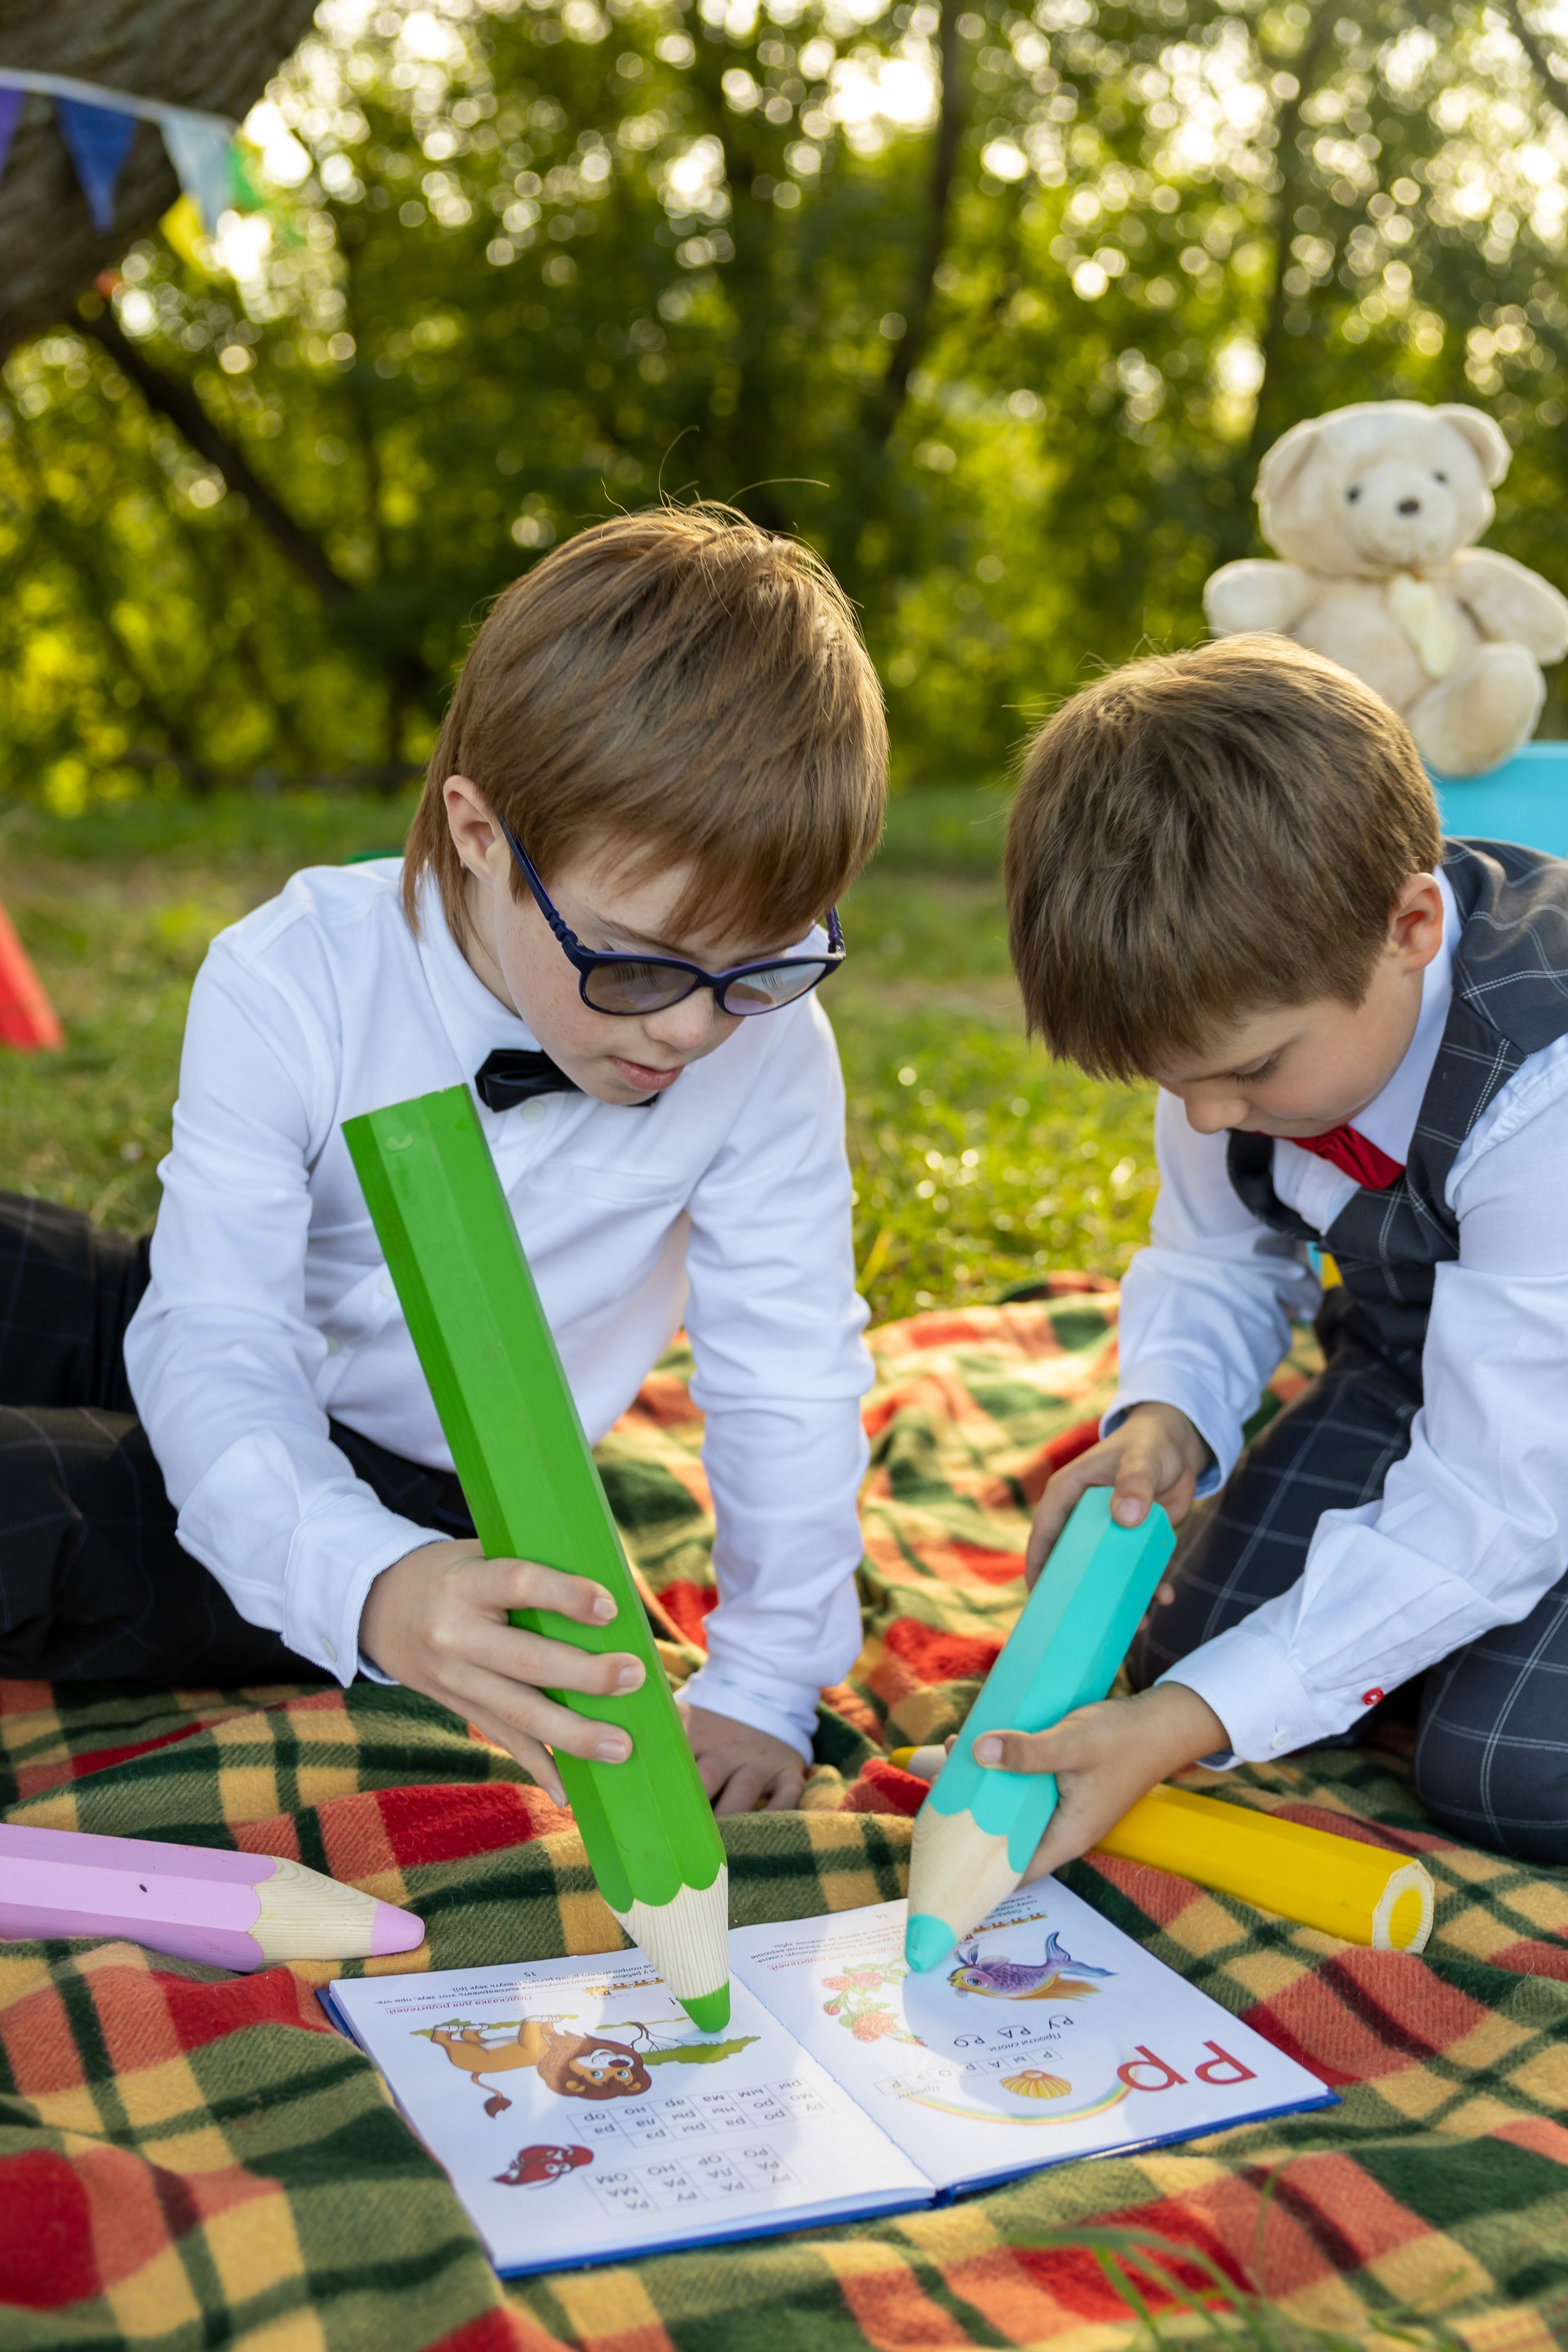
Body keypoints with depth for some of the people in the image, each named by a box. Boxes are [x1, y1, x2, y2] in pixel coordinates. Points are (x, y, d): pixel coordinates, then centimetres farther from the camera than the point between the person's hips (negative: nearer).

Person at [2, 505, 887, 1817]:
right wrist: (367, 1582, -47)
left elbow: (788, 1371, -13)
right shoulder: (291, 986, -22)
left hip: (417, 1491, -2)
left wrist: (764, 1684, -15)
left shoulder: (766, 1041, -22)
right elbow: (219, 1346, -28)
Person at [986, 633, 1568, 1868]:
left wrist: (1181, 1726, -39)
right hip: (1410, 1362, 6)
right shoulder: (1243, 1007, -18)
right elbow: (1214, 1259, 0)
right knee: (1201, 1655, -3)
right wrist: (1164, 1418, -23)